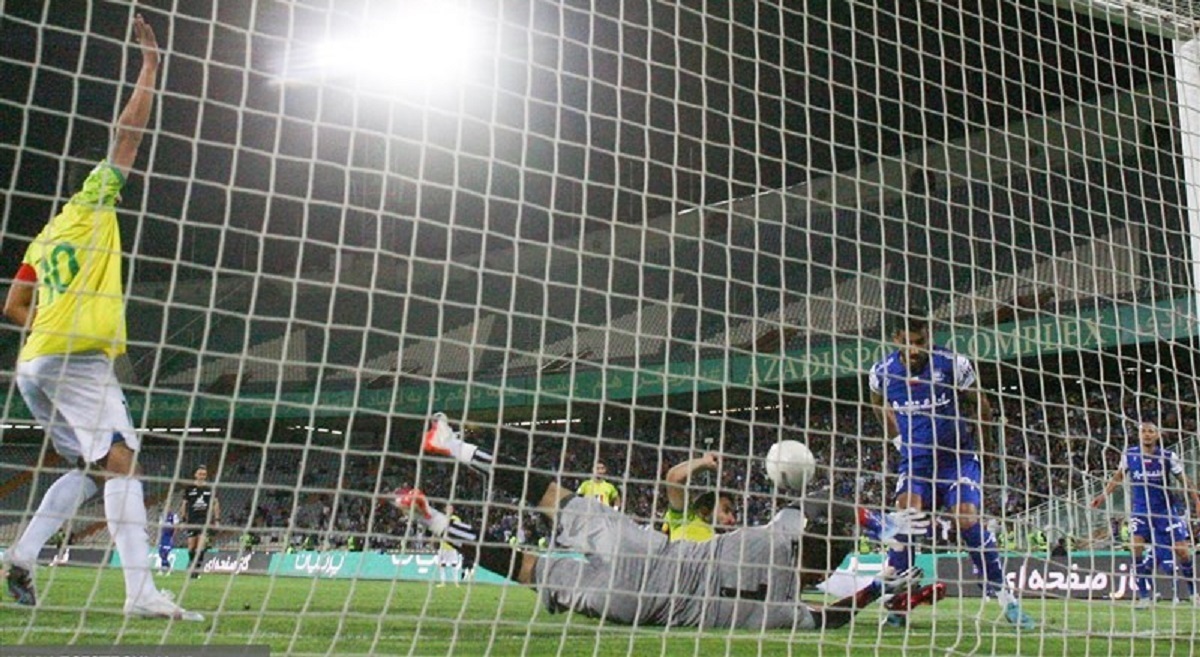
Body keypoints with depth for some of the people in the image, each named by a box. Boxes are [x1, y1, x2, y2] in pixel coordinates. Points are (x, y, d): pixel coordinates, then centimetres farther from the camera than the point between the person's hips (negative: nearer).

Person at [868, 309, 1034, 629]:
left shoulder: (953, 365, -13)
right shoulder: (882, 372, -5)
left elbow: (983, 410, 1)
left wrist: (967, 442, 8)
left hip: (957, 458, -1)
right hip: (914, 461, 2)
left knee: (967, 519, -19)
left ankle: (1005, 597, -4)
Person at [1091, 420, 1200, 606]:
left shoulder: (1169, 456, -7)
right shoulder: (1129, 455, -4)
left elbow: (1184, 481, 2)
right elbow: (1118, 477, 10)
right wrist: (1103, 495, 7)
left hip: (1166, 509, 0)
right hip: (1140, 510, 0)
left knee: (1182, 549, -1)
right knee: (1136, 547, -14)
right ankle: (1144, 596, -4)